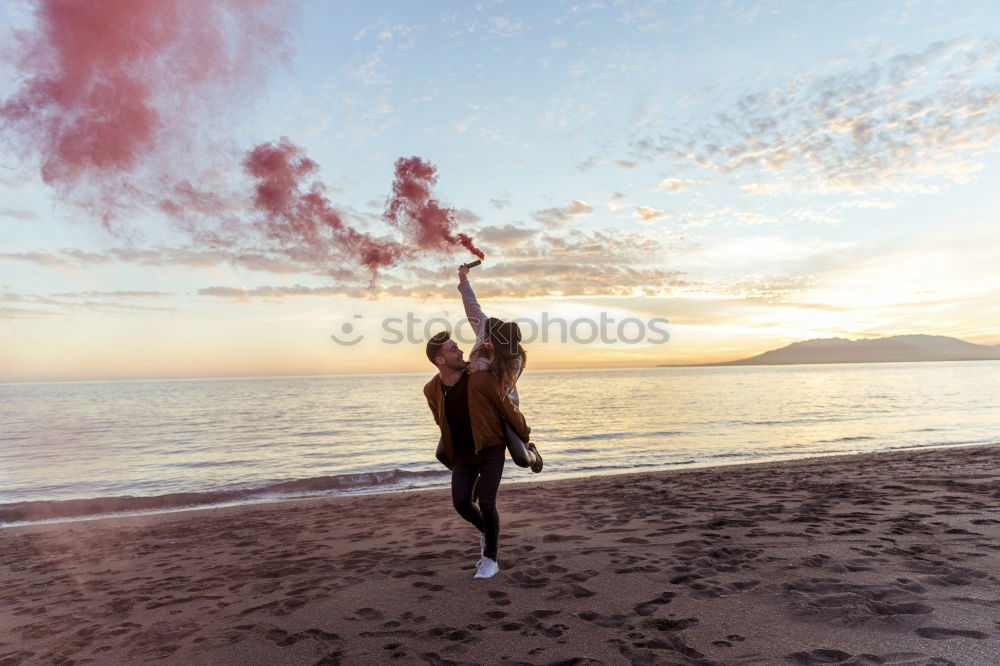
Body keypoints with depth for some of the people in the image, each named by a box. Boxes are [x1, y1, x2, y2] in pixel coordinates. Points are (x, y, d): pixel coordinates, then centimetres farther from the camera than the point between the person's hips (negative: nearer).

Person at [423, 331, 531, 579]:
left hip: (491, 450, -3)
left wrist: (525, 436, 1)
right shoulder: (432, 390, -9)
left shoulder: (480, 378, -22)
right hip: (463, 453, 4)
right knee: (460, 502, -6)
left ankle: (490, 559, 10)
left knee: (486, 503, -12)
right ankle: (485, 530, 28)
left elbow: (507, 407, -10)